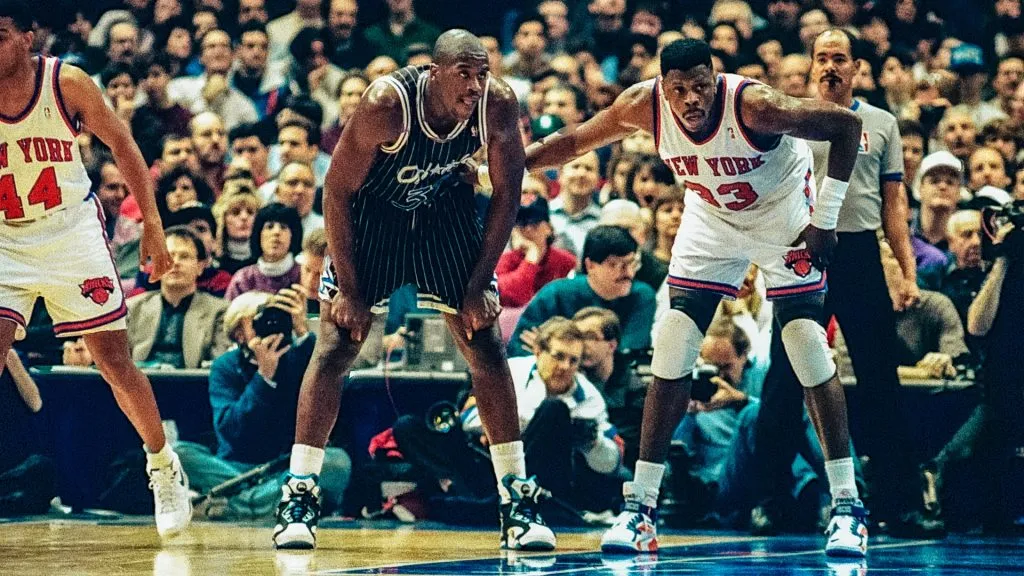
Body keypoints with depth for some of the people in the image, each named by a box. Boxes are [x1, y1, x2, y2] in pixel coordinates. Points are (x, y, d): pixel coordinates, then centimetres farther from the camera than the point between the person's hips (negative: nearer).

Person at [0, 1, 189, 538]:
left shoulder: (68, 84, -14)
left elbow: (123, 147, 0)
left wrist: (152, 224, 0)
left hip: (71, 233, 0)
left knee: (115, 362, 4)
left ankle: (163, 466, 25)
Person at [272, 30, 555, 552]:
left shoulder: (498, 105, -23)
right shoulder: (386, 103, -32)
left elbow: (506, 194, -9)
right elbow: (337, 190, -21)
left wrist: (479, 285, -11)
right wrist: (348, 289, -20)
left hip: (445, 210, 3)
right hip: (372, 212, -3)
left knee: (486, 346, -3)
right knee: (335, 344, -9)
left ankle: (518, 502, 3)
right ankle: (298, 498, -4)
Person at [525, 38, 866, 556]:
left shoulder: (754, 105, -35)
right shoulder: (644, 105, -23)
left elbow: (845, 125, -25)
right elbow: (572, 142, -6)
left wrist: (825, 219, -23)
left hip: (781, 212, -3)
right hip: (712, 216, 3)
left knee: (811, 353, -12)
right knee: (670, 353, -6)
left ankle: (847, 506, -3)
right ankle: (639, 508, -1)